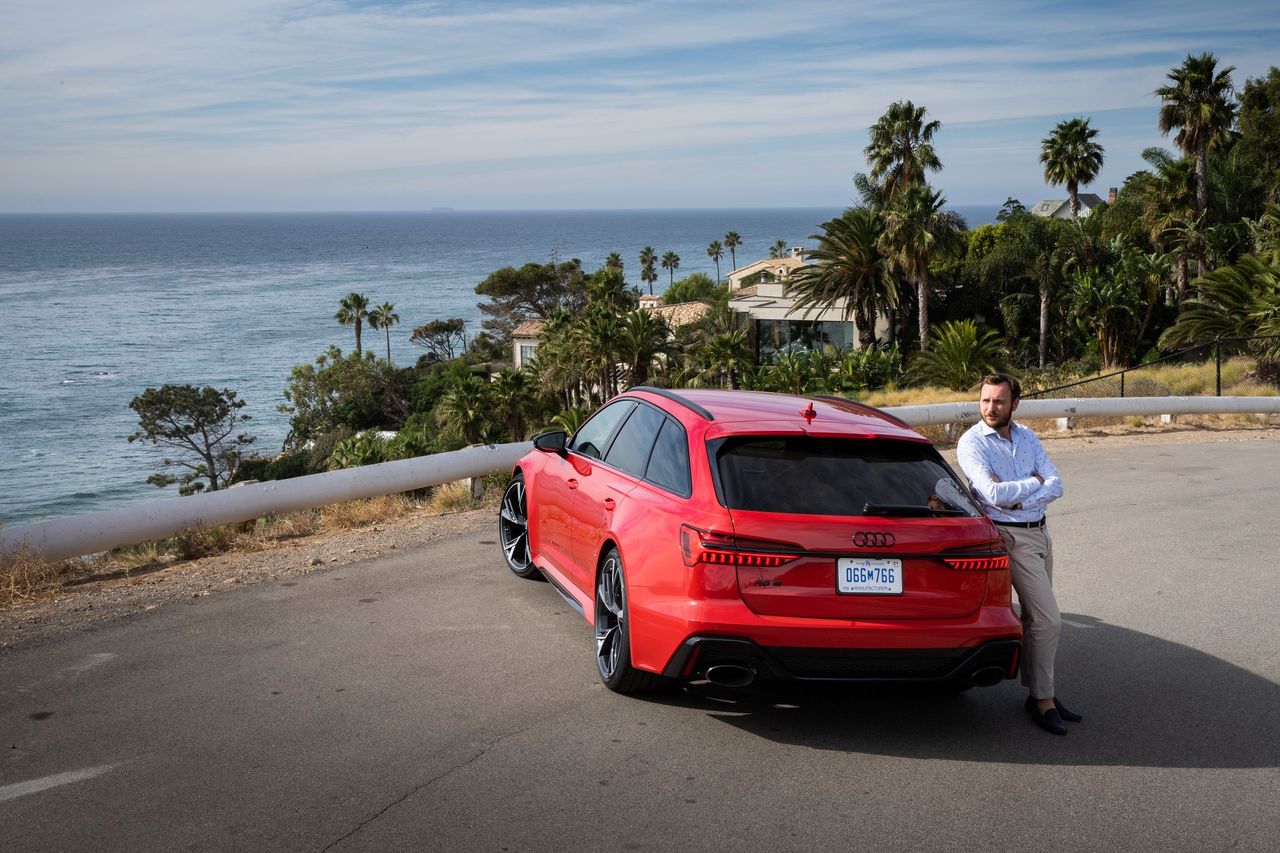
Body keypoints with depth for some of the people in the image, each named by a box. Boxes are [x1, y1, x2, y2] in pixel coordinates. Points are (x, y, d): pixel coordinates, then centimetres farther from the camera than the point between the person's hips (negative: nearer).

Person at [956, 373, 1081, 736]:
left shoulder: (1027, 437, 9)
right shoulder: (971, 443, -11)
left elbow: (1056, 485, -1)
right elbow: (994, 494, -24)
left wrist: (1018, 499, -16)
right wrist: (1033, 482, -9)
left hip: (1040, 531, 7)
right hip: (1013, 537, -7)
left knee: (1035, 618, 14)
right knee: (1048, 620, -10)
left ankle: (1038, 692, 24)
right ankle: (1043, 701, -1)